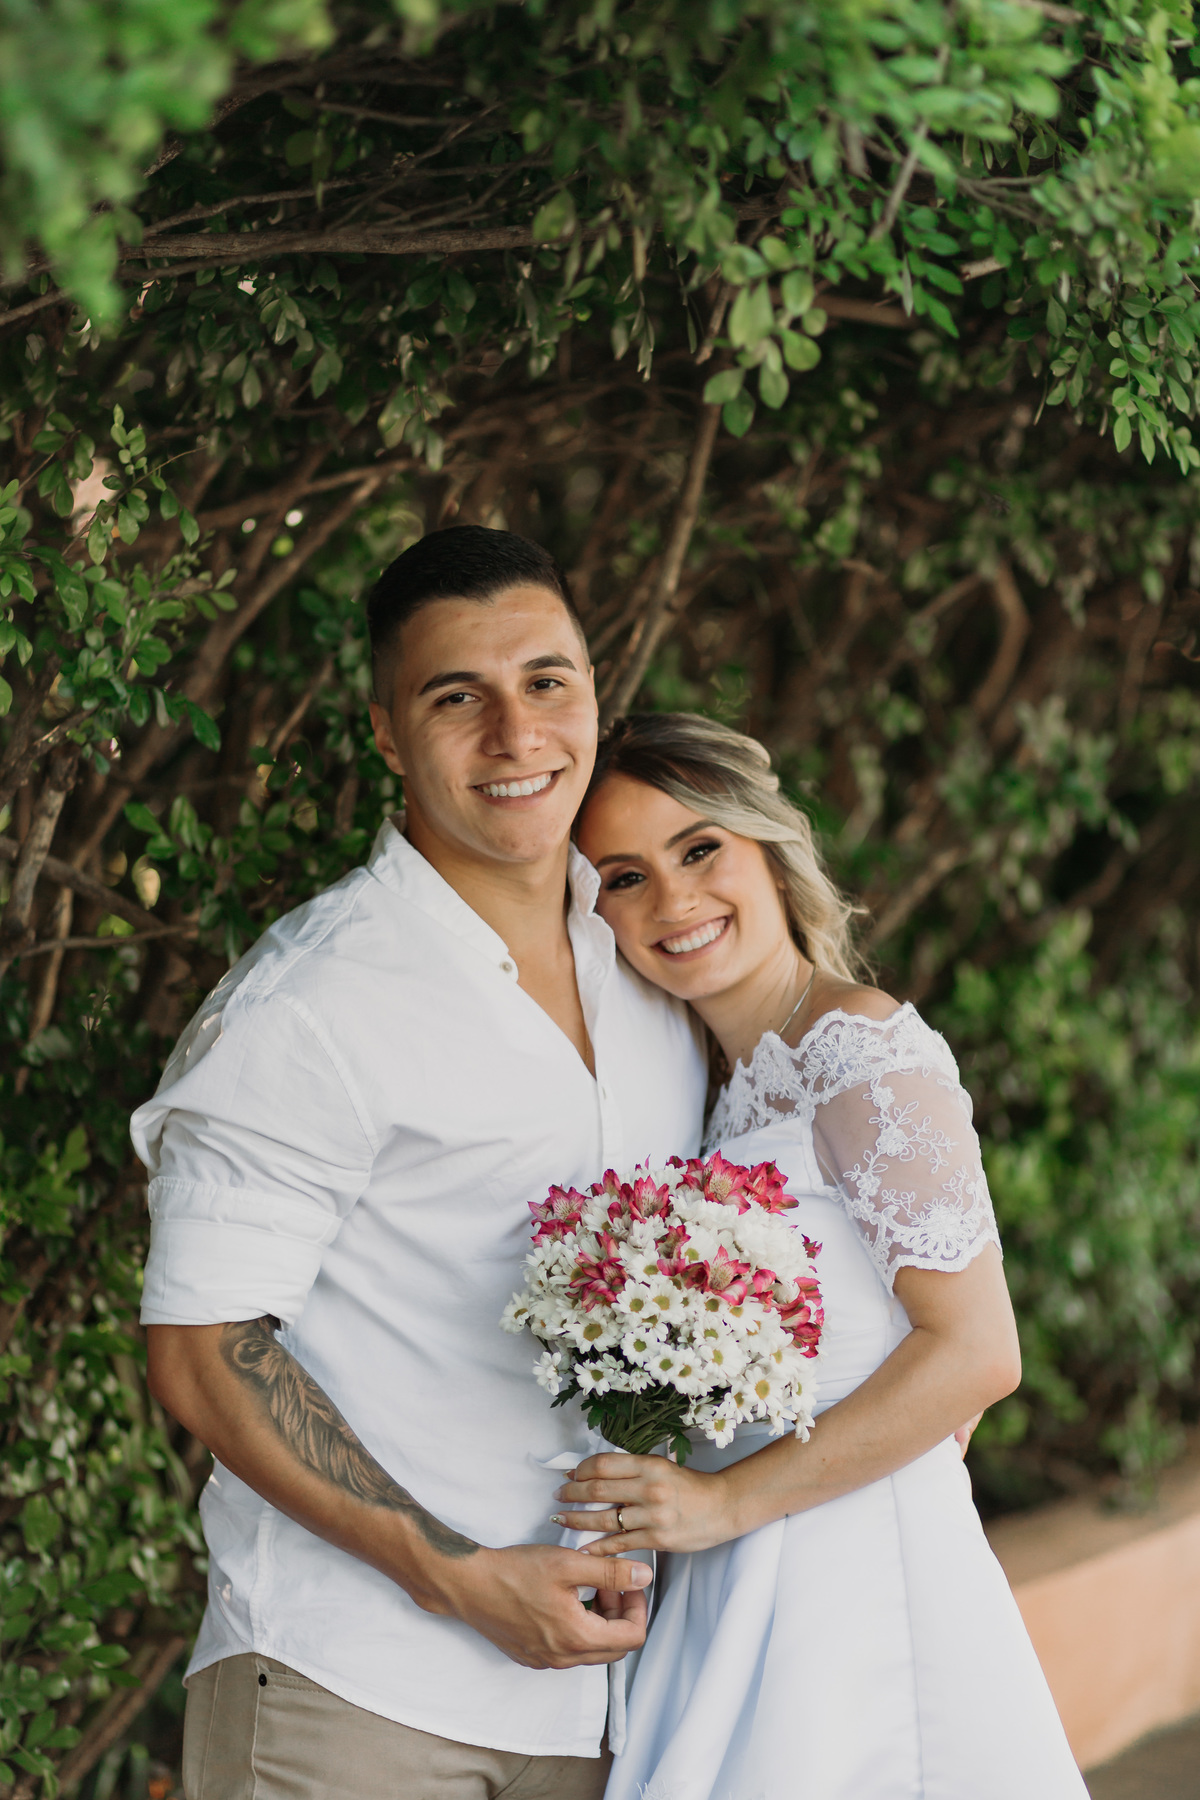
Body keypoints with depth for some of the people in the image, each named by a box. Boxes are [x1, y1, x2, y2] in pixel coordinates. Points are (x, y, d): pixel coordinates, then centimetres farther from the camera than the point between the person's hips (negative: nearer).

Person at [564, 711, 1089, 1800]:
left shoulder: (864, 1045, -11)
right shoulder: (745, 1082, 14)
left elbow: (975, 1352, -17)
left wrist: (728, 1501, -15)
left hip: (862, 1578, -8)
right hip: (744, 1593, 8)